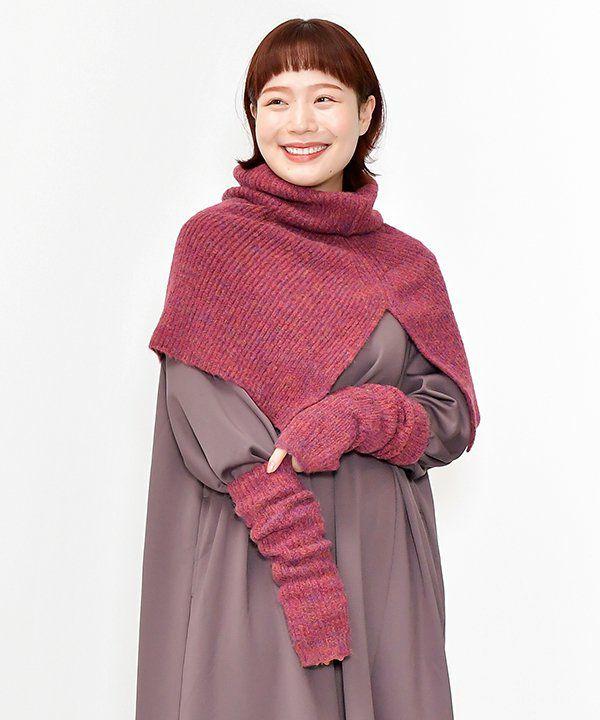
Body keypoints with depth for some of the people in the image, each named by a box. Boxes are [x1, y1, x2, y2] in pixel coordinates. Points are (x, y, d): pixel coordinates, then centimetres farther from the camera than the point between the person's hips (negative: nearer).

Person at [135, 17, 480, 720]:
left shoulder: (408, 266, 8)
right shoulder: (211, 240, -1)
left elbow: (454, 417, 6)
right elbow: (201, 413, -10)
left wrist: (358, 417, -15)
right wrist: (302, 557, -18)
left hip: (383, 562, 3)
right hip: (248, 561, -3)